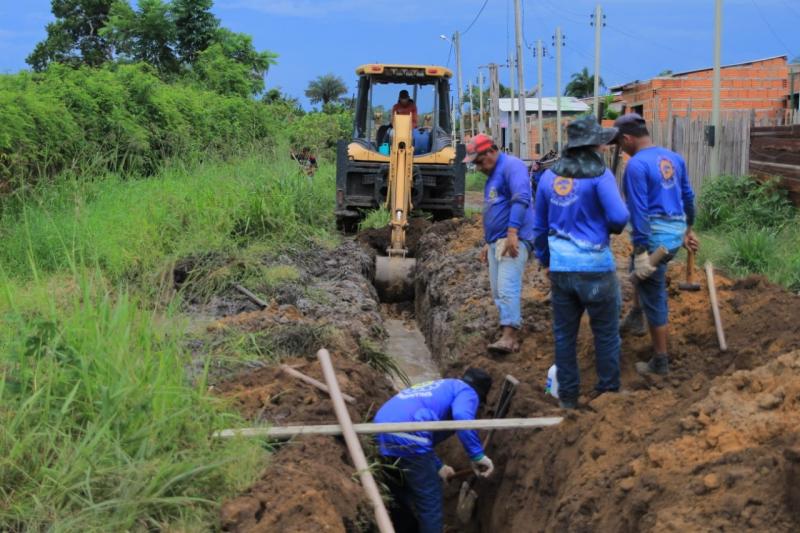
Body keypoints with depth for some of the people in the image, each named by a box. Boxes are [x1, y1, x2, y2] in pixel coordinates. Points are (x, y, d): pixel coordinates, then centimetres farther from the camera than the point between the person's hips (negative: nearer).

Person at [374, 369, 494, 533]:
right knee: (430, 502, 3)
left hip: (381, 434, 8)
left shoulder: (438, 389, 36)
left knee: (398, 497, 26)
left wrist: (438, 467, 44)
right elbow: (462, 416, -14)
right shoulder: (467, 392, 11)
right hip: (407, 437, -8)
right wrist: (478, 455, -11)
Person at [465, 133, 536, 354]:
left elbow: (521, 199, -21)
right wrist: (488, 243, 29)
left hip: (514, 240, -10)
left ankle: (509, 337, -22)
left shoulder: (511, 166, -7)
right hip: (496, 242, 10)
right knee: (498, 292, 6)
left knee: (507, 288, -17)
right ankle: (511, 334, 8)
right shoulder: (493, 175, 24)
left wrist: (512, 233, -27)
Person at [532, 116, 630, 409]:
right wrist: (609, 226, 5)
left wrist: (544, 259, 26)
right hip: (596, 267, -5)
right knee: (606, 334, 9)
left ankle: (567, 395, 20)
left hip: (561, 267, 5)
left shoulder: (549, 176, 6)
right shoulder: (599, 175, -11)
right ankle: (609, 391, 16)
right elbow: (619, 217, -19)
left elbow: (540, 226, 14)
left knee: (564, 334, 13)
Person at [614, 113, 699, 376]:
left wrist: (641, 252, -19)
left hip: (655, 236, -8)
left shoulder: (636, 165, -17)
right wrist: (687, 230, 28)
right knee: (641, 269, 36)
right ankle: (636, 315, 44)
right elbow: (688, 196, 17)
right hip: (675, 232, 9)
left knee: (654, 299, 3)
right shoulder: (674, 157, 9)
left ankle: (660, 362, 12)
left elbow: (639, 212, -20)